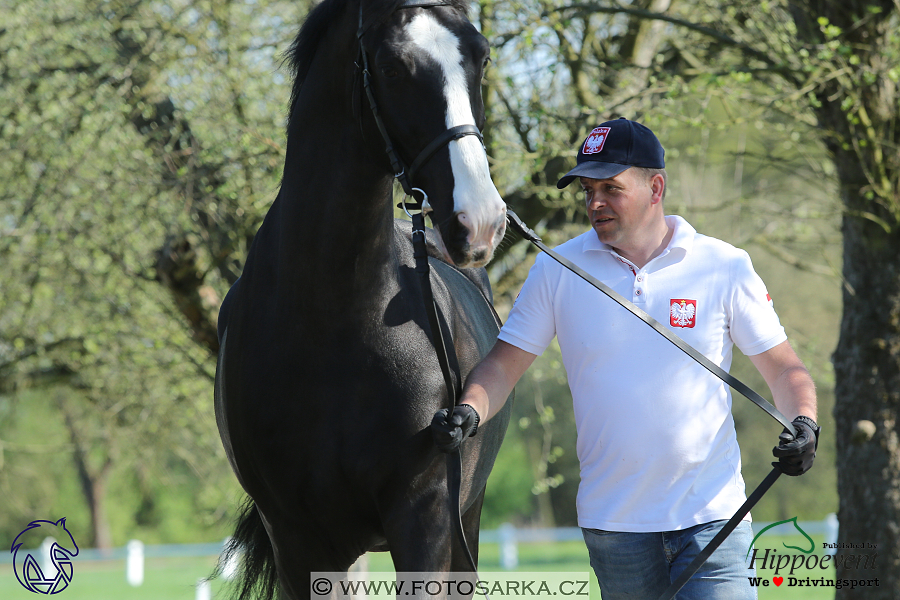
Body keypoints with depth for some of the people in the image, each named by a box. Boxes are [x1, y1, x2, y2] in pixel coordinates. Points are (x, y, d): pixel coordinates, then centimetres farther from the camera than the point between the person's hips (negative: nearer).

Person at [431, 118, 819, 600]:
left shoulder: (725, 267, -1)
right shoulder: (556, 271, 2)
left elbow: (783, 368, 5)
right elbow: (503, 366, 3)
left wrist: (804, 424, -15)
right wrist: (468, 412, -17)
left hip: (710, 511, -2)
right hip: (612, 519, 2)